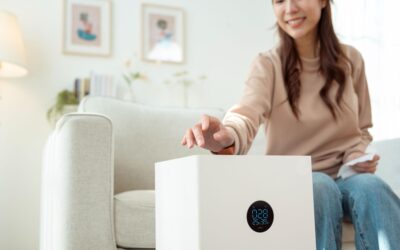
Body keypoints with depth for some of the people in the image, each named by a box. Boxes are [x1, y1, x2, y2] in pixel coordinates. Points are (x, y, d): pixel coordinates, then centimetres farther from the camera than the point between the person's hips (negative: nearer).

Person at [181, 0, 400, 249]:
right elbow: (248, 116, -25)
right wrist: (227, 137, -49)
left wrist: (358, 157, -9)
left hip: (345, 177, 2)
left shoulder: (351, 60, 6)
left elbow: (361, 129, 14)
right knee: (320, 187, -35)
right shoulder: (268, 64, -4)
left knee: (371, 186, -32)